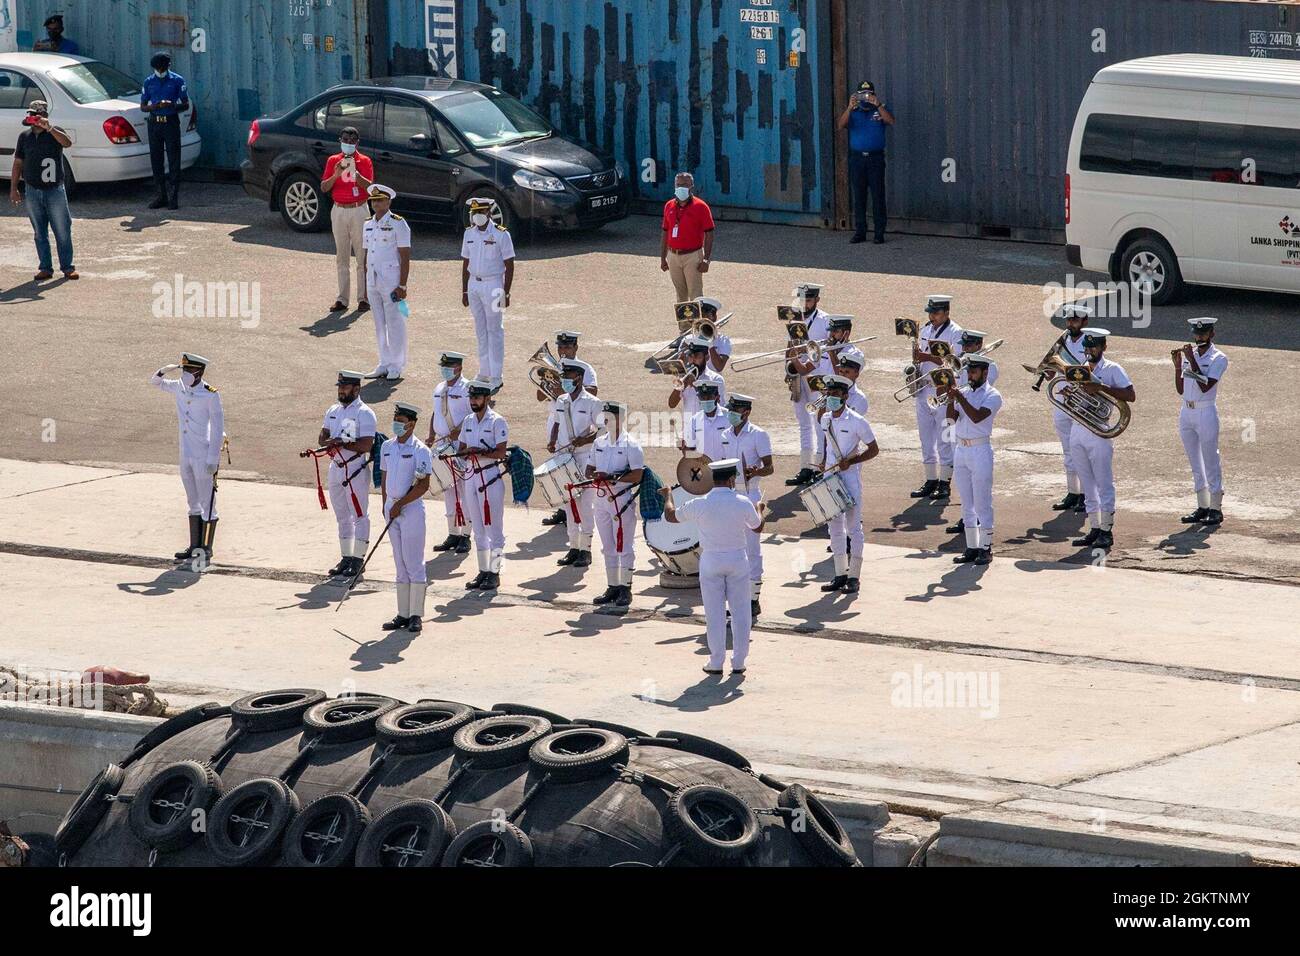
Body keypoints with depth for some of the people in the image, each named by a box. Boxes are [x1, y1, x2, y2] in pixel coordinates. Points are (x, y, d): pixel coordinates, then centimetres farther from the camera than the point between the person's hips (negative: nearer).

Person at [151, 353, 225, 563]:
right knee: (193, 503, 14)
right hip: (186, 456, 7)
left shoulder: (210, 395, -15)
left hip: (204, 457, -7)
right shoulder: (179, 388, 3)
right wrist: (165, 370, -4)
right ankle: (195, 547, 21)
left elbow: (218, 429, -14)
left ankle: (206, 549, 7)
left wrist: (213, 459, -17)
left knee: (207, 504, 1)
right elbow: (155, 382, 19)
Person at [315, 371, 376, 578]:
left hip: (356, 469, -8)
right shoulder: (333, 411, 13)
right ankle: (346, 557, 20)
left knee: (359, 515, -4)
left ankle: (358, 558, -1)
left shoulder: (364, 413, -10)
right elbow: (322, 438, 9)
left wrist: (340, 443, -18)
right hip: (336, 467, 8)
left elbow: (366, 445, -19)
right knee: (342, 516, 13)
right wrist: (332, 442, -14)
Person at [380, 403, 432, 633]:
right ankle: (403, 614, 13)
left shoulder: (420, 450, -10)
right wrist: (386, 504, 12)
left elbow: (423, 485, -14)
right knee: (400, 564, 9)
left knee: (414, 563, -5)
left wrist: (400, 505, -16)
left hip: (412, 509, -6)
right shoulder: (387, 447, 10)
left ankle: (416, 615, -1)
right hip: (392, 508, 6)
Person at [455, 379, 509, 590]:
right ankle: (483, 571, 18)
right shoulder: (468, 421, 12)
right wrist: (468, 452, -9)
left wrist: (478, 453, -22)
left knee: (493, 528, -4)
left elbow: (500, 452, -14)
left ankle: (494, 574, 0)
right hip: (472, 476, 7)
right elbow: (460, 450, 13)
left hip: (492, 476, -7)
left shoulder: (497, 422, -8)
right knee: (478, 528, 11)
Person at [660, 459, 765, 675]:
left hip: (711, 562, 0)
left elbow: (671, 516, 3)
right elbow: (758, 528, 7)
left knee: (715, 614, 7)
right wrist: (760, 509, 28)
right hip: (738, 560, 0)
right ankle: (739, 661, 13)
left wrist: (668, 495, 23)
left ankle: (716, 662, 10)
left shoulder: (699, 505, -11)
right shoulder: (743, 503, -10)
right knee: (740, 612, 10)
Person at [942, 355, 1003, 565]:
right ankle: (971, 548, 14)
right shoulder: (963, 391, 12)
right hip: (960, 451, 6)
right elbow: (952, 417, 1)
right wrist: (951, 397, -11)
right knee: (967, 504, 9)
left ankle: (986, 549, 0)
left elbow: (977, 417, -21)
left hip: (980, 451, -6)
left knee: (982, 504, -4)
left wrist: (960, 397, -21)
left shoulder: (992, 395, -6)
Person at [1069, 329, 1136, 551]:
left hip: (1099, 432, -6)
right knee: (1087, 485, 9)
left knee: (1104, 484, -5)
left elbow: (1130, 395, -14)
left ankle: (1107, 531, -2)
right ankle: (1094, 529, 14)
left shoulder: (1112, 370, -3)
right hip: (1077, 431, 6)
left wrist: (1101, 388, -21)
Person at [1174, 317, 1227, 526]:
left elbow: (1205, 387, -20)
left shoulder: (1218, 359, -7)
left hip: (1206, 413, -7)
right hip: (1186, 413, 7)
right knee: (1195, 464, 11)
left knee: (1211, 462, -3)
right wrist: (1178, 366, -2)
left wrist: (1192, 361, -20)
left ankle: (1216, 508, 1)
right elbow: (1180, 390, 10)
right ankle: (1202, 507, 17)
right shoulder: (1188, 355, 10)